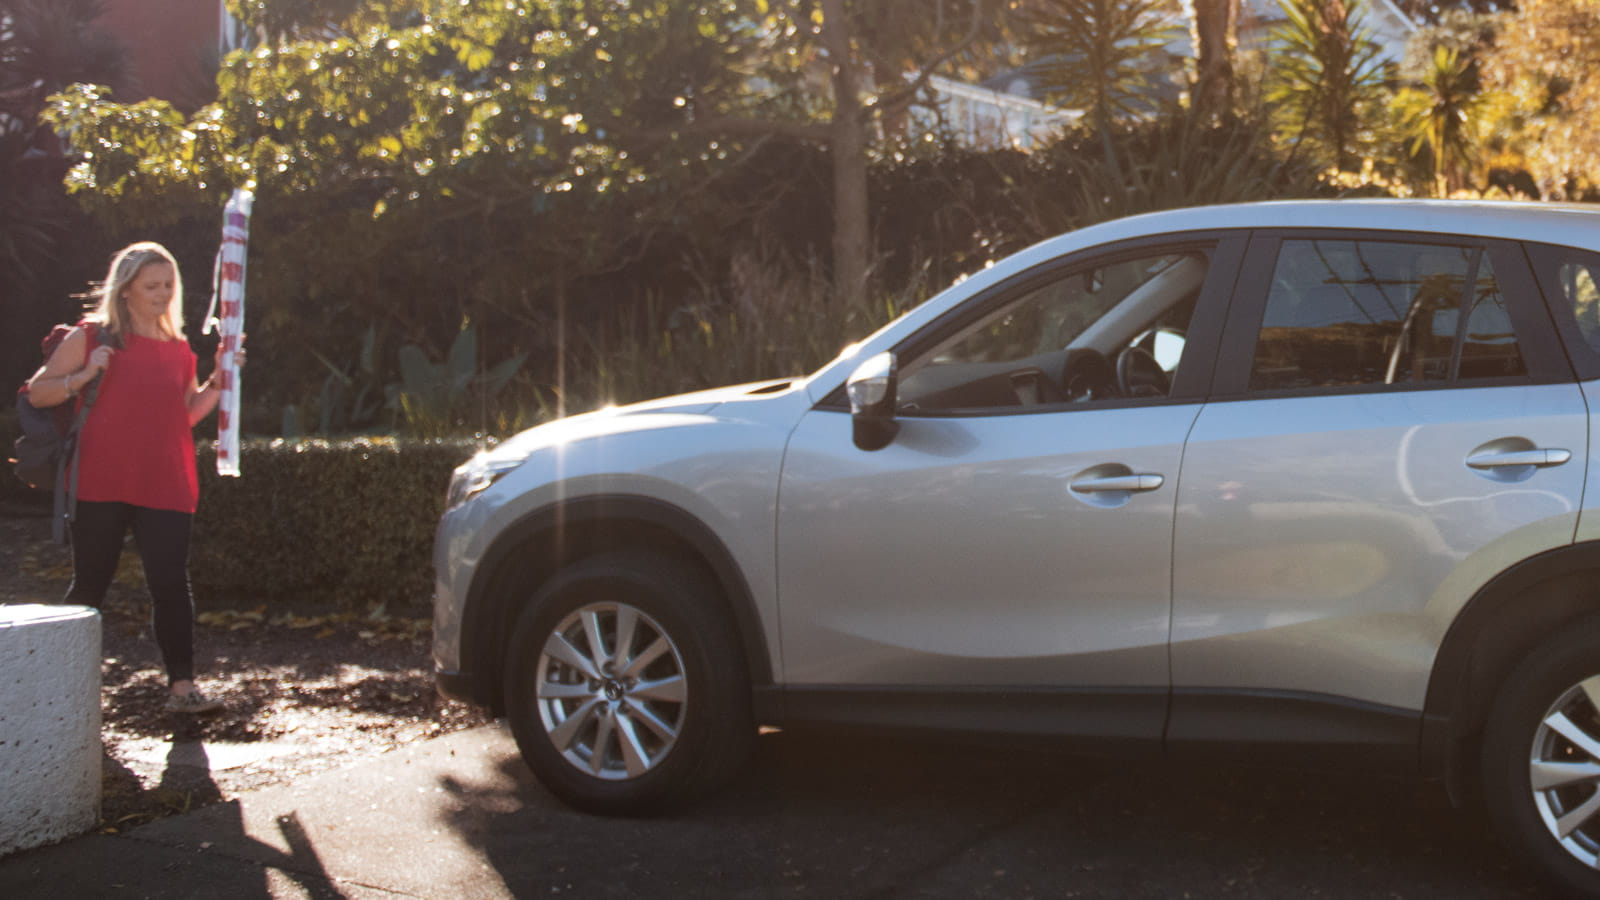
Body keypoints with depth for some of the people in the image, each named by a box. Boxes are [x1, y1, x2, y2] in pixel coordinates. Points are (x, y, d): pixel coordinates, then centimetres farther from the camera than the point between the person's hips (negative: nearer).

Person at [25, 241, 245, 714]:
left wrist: (219, 381, 6)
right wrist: (84, 376, -12)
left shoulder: (179, 349, 14)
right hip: (102, 484, -3)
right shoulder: (92, 336, 3)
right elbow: (37, 392, 4)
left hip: (165, 488, 3)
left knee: (171, 584, -4)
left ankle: (182, 685, -3)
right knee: (89, 585, 4)